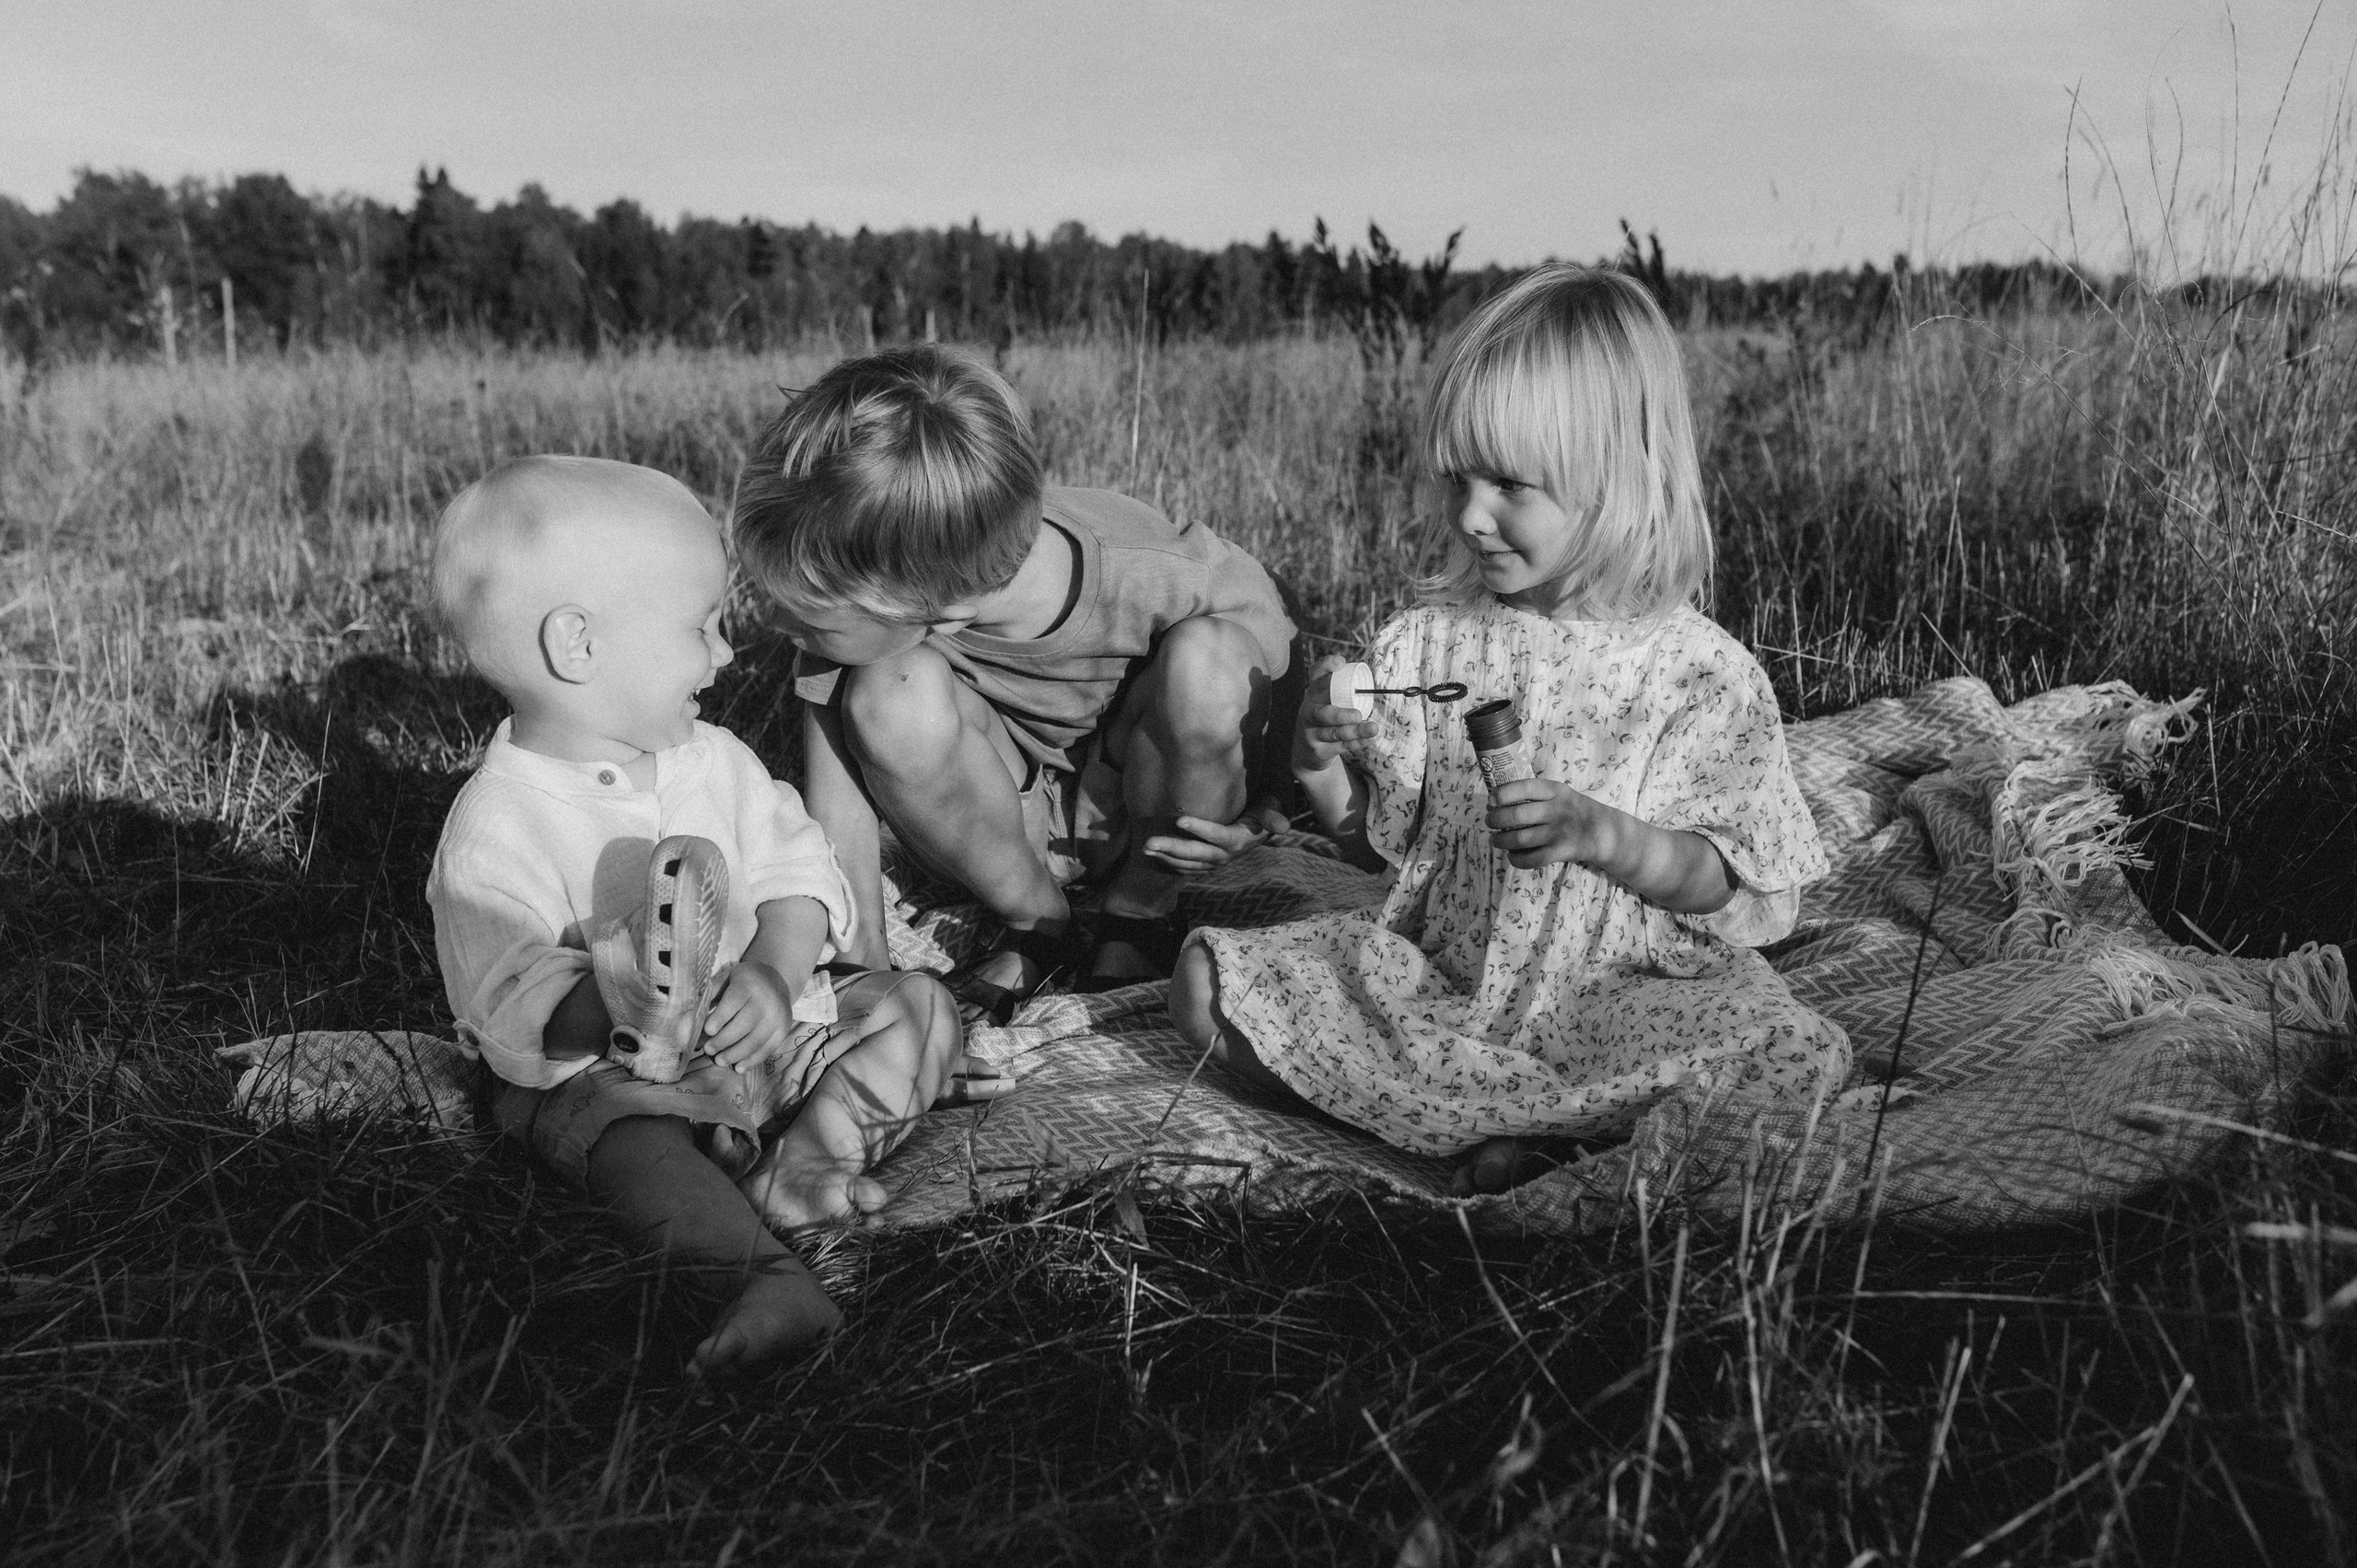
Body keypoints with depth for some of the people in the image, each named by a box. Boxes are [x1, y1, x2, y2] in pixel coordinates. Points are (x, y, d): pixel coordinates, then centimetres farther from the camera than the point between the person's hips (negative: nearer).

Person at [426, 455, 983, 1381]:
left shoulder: (715, 760, 2)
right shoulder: (494, 830, -17)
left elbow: (796, 877, 0)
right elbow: (510, 1006, -22)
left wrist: (773, 973, -21)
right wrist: (612, 1010, -42)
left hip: (750, 1022, 6)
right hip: (595, 1072, -6)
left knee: (917, 1006, -4)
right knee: (636, 1149, -37)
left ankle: (793, 1173, -21)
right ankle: (771, 1279, -53)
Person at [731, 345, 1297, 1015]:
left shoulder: (1155, 576, -33)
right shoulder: (867, 594, -27)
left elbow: (1285, 657, -12)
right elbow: (836, 806, -17)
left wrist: (1252, 813, -23)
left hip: (1141, 796, 0)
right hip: (1004, 812, 1)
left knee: (1208, 658, -32)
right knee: (893, 696, -31)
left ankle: (1138, 914, -5)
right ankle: (1037, 925, -6)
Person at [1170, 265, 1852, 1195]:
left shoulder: (1699, 673, -8)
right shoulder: (1426, 642, 2)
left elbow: (1738, 888, -8)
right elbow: (1375, 843, 8)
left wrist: (1600, 833, -24)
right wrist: (1319, 761, -12)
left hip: (1623, 989, -2)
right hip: (1438, 972, 3)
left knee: (1800, 1059, -29)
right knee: (1210, 981, -14)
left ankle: (1466, 1111, -17)